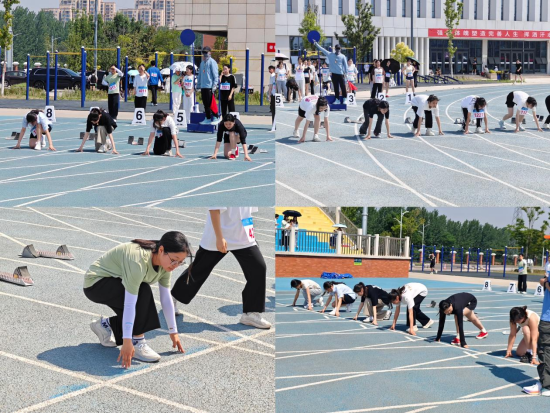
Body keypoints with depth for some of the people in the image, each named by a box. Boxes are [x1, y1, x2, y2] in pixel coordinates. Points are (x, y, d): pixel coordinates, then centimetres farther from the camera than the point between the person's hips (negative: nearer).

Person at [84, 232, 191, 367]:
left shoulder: (165, 262, -12)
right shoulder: (139, 261, -37)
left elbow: (166, 298, -5)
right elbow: (129, 304, -39)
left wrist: (173, 332, -2)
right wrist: (127, 342, -40)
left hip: (115, 283, 8)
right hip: (95, 283, -8)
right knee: (142, 292, -30)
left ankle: (105, 325, 18)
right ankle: (137, 343, -21)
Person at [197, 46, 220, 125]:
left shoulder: (212, 62, -5)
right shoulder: (202, 62, 19)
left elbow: (215, 74, -10)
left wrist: (214, 85, -17)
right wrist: (198, 84, 18)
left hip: (209, 86, -8)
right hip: (203, 86, 8)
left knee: (210, 103, -9)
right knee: (205, 104, 9)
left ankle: (215, 118, -3)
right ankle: (207, 118, 14)